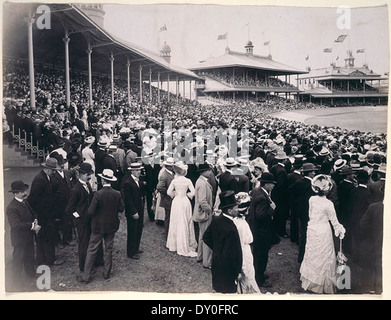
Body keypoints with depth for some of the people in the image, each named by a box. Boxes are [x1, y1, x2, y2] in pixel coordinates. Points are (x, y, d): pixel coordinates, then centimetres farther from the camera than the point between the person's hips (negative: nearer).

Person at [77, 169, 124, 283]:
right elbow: (121, 209, -1)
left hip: (98, 226, -3)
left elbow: (90, 211, -19)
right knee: (109, 249, 17)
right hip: (111, 226, 3)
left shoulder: (98, 194, -20)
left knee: (92, 250, 6)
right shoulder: (117, 194, -9)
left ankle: (86, 277, 12)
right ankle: (107, 273, 27)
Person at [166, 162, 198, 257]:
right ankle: (184, 247, 14)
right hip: (185, 202, 0)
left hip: (176, 201, 0)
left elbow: (169, 192, -6)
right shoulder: (188, 181, -8)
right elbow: (193, 192, -10)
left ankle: (174, 244, 20)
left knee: (176, 223, 11)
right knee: (186, 223, 9)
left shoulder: (174, 181, -8)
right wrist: (188, 194, 9)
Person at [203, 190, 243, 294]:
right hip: (227, 270, -8)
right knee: (228, 291, 11)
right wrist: (237, 271, -13)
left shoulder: (216, 220, -7)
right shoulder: (231, 229, -32)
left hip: (216, 265, 8)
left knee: (218, 289, 25)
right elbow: (232, 254, -27)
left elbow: (206, 237, 7)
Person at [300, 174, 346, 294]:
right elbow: (334, 220, -9)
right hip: (323, 231, -5)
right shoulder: (328, 204, -20)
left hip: (312, 229, 5)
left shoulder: (312, 199, -8)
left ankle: (309, 282, 33)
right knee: (323, 257, 9)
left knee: (312, 255, 19)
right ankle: (322, 284, 20)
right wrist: (339, 230, 7)